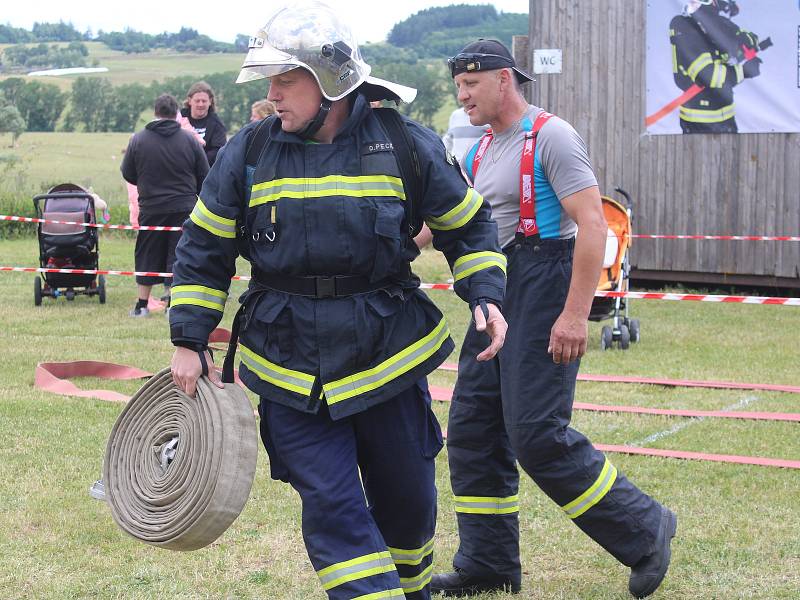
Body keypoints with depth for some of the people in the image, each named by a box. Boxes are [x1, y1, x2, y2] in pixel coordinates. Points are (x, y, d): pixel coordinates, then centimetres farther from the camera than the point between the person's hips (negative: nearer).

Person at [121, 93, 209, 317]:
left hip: (151, 208, 1)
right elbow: (204, 177, 2)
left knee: (147, 257, 12)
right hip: (184, 208, -1)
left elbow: (128, 174, 7)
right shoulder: (189, 140, -3)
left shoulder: (138, 139, -2)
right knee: (179, 256, 3)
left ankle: (142, 305, 17)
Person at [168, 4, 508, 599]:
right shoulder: (249, 152, -3)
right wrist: (189, 342, 3)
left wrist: (486, 295, -6)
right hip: (289, 367, 0)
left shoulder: (407, 145, -5)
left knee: (407, 498, 14)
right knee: (331, 506, -7)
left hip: (388, 352, 0)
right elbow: (203, 248, 6)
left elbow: (468, 224, 8)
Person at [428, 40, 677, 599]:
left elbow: (592, 223, -18)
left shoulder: (551, 136, -10)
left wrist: (575, 315, -23)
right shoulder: (479, 154, 16)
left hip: (544, 292, -9)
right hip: (496, 296, 9)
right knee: (471, 430, 9)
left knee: (538, 436, -13)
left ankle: (644, 530, 3)